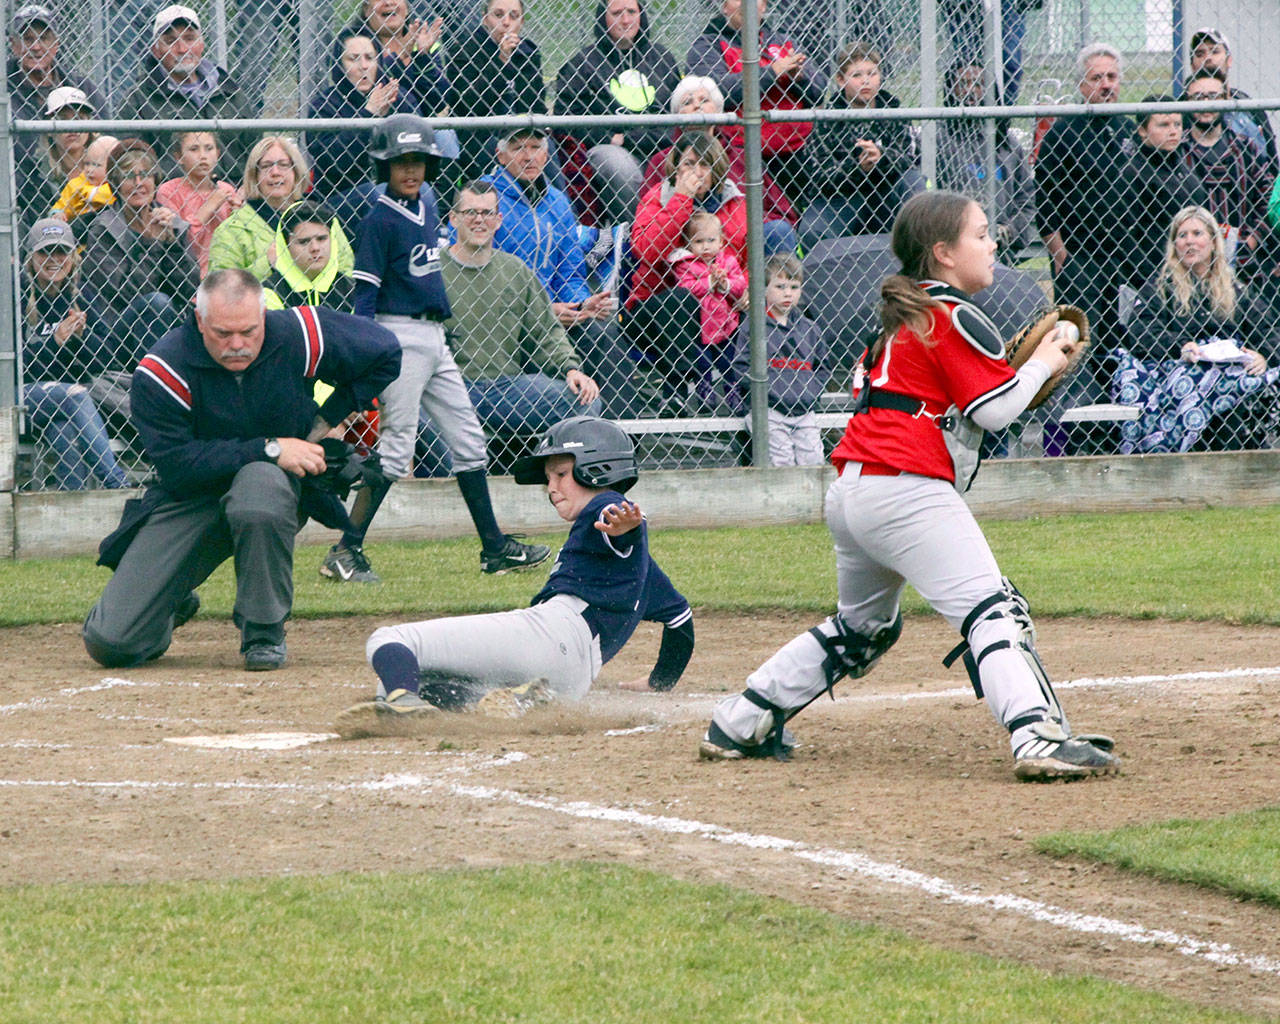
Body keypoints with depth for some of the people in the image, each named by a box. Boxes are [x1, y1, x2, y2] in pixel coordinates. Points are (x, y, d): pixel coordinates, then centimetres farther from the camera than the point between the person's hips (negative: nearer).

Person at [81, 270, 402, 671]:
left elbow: (385, 352, 1)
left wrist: (327, 421, -2)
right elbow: (177, 465, -25)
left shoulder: (296, 338, -14)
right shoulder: (162, 373, -20)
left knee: (260, 484, -42)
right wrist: (269, 449, -29)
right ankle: (173, 604, 30)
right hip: (189, 498, 0)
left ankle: (264, 631, -19)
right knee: (111, 644, -10)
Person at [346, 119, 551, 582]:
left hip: (434, 336, 9)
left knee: (468, 439, 9)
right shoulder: (380, 219, -12)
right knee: (396, 446, -10)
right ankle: (345, 553, -8)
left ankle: (495, 548, 15)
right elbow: (365, 294, -15)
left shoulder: (426, 204, 12)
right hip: (400, 336, -9)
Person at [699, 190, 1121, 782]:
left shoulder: (903, 317, 23)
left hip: (849, 489, 10)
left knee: (862, 627, 25)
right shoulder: (956, 318, -5)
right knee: (993, 610, -17)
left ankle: (739, 726, 27)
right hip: (904, 489, -10)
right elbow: (993, 411, -10)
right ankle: (1039, 738, -33)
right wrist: (1042, 365, 5)